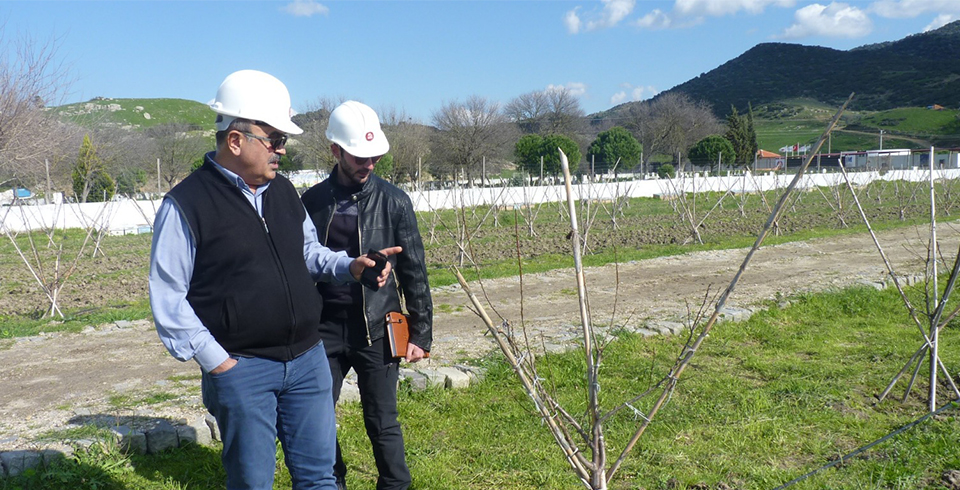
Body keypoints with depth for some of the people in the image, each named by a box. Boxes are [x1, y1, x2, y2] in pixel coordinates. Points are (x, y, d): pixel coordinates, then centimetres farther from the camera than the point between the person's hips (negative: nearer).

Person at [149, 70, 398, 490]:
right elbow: (167, 296, -9)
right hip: (241, 369, -5)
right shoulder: (185, 205, -10)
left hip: (307, 358, 5)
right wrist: (213, 360, -11)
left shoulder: (284, 192, 9)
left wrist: (350, 267, 2)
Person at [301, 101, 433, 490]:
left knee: (382, 425, 6)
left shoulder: (393, 202, -3)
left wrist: (421, 334, -1)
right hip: (325, 331, 2)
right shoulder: (313, 202, 2)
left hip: (377, 331, -2)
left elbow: (414, 274, 0)